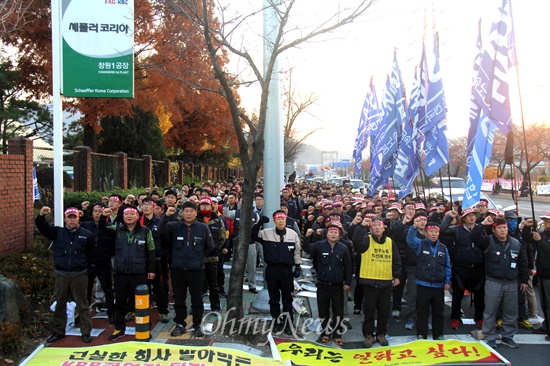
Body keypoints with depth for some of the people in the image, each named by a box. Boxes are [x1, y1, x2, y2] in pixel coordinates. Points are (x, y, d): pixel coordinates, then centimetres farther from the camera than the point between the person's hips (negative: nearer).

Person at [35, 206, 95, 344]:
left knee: (82, 305, 5)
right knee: (59, 305, 13)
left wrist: (83, 263, -2)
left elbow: (91, 253, 3)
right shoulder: (57, 232, 5)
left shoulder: (86, 234, 0)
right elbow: (42, 227, -8)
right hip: (61, 275, 2)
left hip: (79, 275, -2)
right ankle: (58, 331, 26)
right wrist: (41, 216, -26)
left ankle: (86, 332, 14)